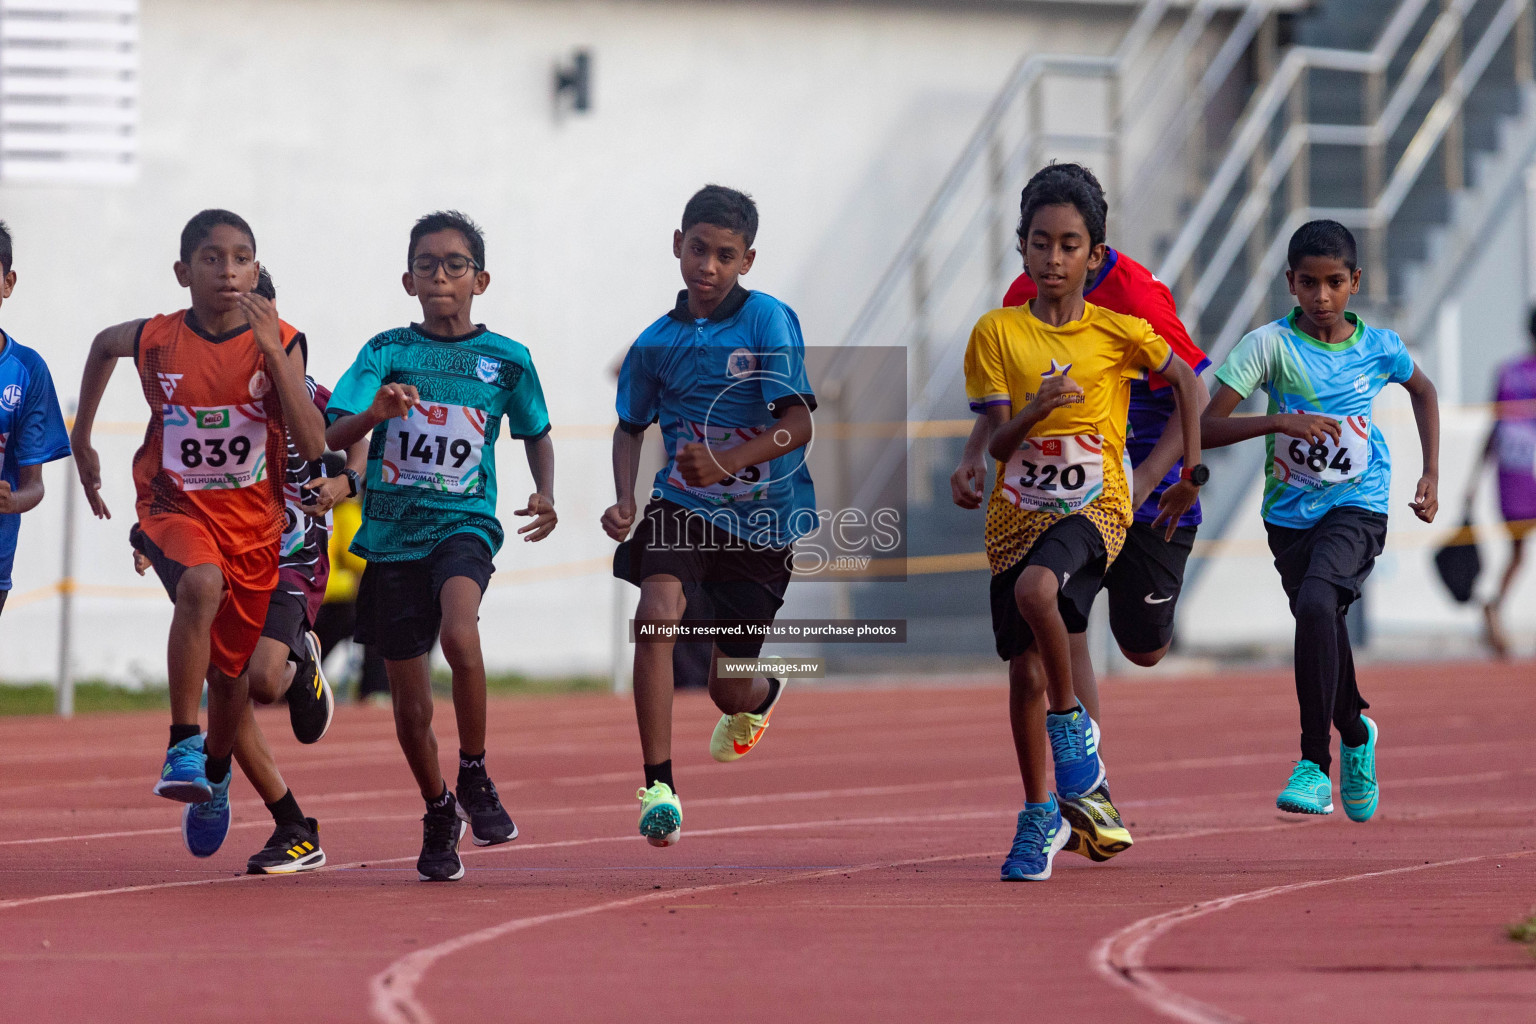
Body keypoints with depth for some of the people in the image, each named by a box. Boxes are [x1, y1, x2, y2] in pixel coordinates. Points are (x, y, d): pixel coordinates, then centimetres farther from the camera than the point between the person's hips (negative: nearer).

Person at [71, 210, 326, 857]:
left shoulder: (280, 343, -11)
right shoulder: (155, 340, -8)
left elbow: (312, 446, -20)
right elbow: (103, 344, 17)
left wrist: (272, 351, -26)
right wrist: (82, 441, 21)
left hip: (252, 519, 1)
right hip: (176, 506, -1)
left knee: (230, 670, 13)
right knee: (200, 584, -36)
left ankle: (215, 773, 45)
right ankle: (182, 747, -31)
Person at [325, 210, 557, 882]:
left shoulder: (507, 360, 3)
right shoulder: (386, 352, 1)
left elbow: (536, 432, 20)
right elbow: (334, 436, -8)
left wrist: (545, 495, 2)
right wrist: (373, 412, -30)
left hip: (464, 523, -2)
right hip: (391, 533, 2)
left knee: (458, 631, -34)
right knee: (411, 711, 7)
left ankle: (475, 776, -14)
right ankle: (439, 814, 34)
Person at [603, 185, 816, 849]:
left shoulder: (768, 321, -11)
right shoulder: (657, 342, 1)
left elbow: (798, 425, -17)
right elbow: (631, 426, 15)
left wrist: (726, 463, -31)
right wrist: (624, 501, -2)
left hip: (764, 517, -2)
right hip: (682, 504, 2)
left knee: (730, 691, 8)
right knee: (656, 615, -28)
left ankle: (761, 696, 49)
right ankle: (658, 787, -25)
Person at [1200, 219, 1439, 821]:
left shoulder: (1380, 347, -1)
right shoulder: (1271, 344, -8)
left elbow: (1422, 390, 23)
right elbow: (1207, 428, -15)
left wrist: (1431, 475, 17)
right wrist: (1281, 421, -28)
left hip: (1358, 506, -2)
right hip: (1291, 512, 2)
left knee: (1316, 602, -28)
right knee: (1322, 633, 11)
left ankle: (1315, 763, -24)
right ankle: (1355, 735, 44)